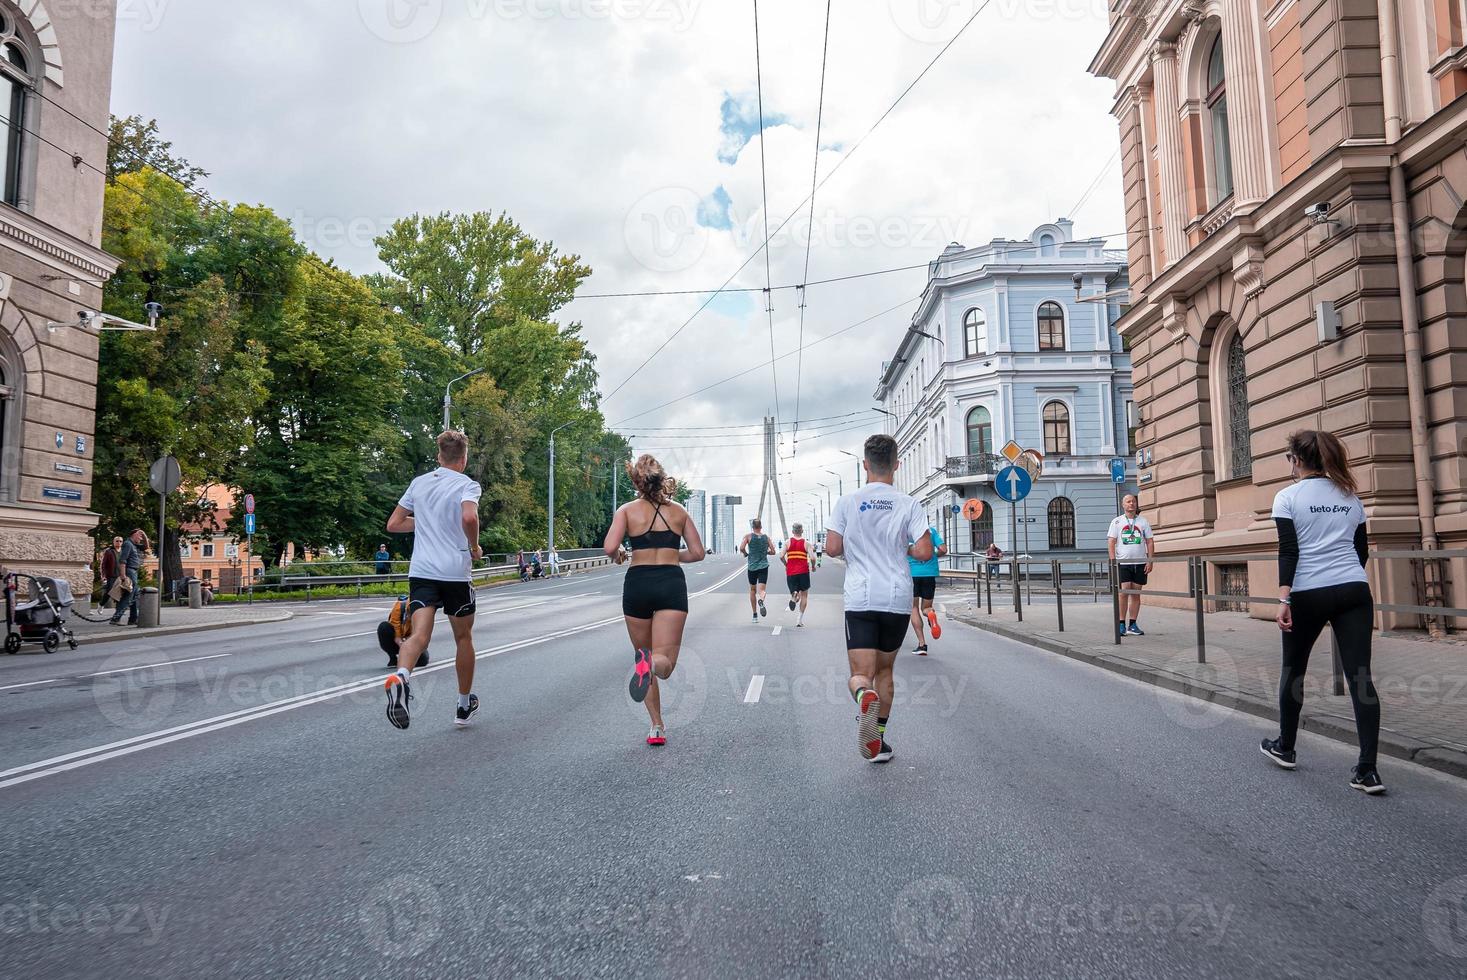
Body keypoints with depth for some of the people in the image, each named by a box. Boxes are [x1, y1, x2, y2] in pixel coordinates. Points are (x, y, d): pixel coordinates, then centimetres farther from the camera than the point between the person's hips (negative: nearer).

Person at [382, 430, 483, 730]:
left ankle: (400, 677, -43)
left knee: (419, 635, -10)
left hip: (421, 571, 3)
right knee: (463, 637, 14)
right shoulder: (467, 485, -3)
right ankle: (464, 705, 26)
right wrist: (474, 547, -7)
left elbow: (393, 524, 17)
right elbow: (469, 517, -24)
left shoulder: (419, 483, 12)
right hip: (456, 573, -3)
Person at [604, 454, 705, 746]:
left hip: (638, 583, 0)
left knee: (643, 654, 16)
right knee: (664, 661, -4)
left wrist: (618, 556, 12)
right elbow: (698, 553, 11)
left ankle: (657, 727, 13)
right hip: (672, 583, 0)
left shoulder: (627, 510, 3)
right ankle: (651, 664, -42)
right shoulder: (678, 510, 10)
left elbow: (609, 548, -11)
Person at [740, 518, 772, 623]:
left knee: (752, 590, 15)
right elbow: (772, 551, 9)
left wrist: (745, 554, 4)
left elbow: (741, 548, -16)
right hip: (764, 566, 1)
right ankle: (761, 601, -43)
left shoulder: (748, 536, -3)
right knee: (762, 589, -7)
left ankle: (755, 615, 19)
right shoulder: (766, 537, 6)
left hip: (752, 566, 0)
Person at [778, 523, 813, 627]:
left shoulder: (788, 542, 2)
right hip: (803, 572, -1)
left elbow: (781, 556, -8)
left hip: (791, 572, 1)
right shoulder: (806, 543, -1)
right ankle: (800, 619, 5)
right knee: (804, 595, 13)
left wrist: (786, 565, 10)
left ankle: (794, 597, -26)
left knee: (795, 592, 13)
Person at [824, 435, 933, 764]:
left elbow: (832, 548, -3)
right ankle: (879, 740, 20)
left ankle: (865, 695, -37)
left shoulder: (847, 502, 0)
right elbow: (925, 552, -8)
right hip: (898, 599, 1)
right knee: (885, 669, 18)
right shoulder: (908, 505, -1)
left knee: (861, 674, -2)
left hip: (860, 599, -1)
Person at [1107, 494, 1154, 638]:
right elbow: (1112, 543, 2)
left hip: (1140, 563, 2)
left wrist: (1150, 561, -1)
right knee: (1124, 592, -9)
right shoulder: (1117, 522, 5)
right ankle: (1121, 624, -2)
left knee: (1136, 594, 4)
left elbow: (1150, 542, 9)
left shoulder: (1143, 522, 9)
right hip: (1123, 563, -2)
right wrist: (1113, 561, -8)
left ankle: (1132, 625, 10)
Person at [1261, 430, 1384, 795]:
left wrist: (1283, 599, -14)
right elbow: (1361, 550, 17)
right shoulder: (1350, 497, 13)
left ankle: (1285, 748, 29)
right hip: (1354, 591, 4)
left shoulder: (1287, 497, -2)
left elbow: (1288, 551, -11)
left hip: (1309, 594, -3)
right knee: (1360, 676, -1)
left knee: (1293, 669, 14)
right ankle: (1367, 770, -5)